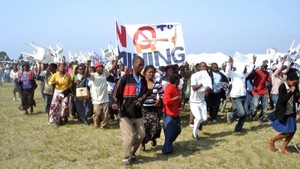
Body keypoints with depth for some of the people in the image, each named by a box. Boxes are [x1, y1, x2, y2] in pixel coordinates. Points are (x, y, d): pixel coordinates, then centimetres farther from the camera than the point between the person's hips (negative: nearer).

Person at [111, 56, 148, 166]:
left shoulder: (143, 79, 8)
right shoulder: (126, 77, -9)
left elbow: (145, 93, 18)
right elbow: (116, 91, -11)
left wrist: (140, 100, -1)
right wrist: (115, 103, -25)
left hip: (138, 113, 6)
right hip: (126, 113, -6)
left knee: (141, 135, 8)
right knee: (129, 136, -5)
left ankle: (132, 153, 31)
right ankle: (126, 158, 15)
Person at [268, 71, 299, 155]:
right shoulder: (282, 87, -19)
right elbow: (282, 100, -29)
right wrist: (291, 92, -28)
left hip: (291, 113, 7)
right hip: (283, 113, -7)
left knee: (292, 131, 6)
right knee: (286, 132, -5)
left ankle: (282, 148, 20)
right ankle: (272, 140, 19)